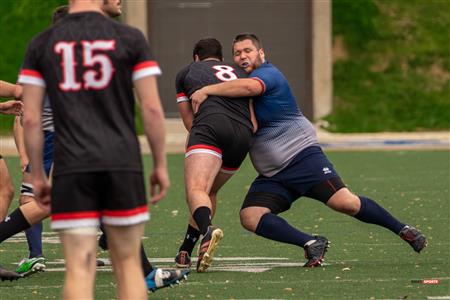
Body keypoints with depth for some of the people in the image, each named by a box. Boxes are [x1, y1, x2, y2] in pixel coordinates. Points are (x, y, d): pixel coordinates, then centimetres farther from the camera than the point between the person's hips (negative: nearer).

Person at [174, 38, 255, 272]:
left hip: (211, 125, -4)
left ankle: (207, 230, -52)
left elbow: (189, 120, 24)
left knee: (196, 190, -20)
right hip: (243, 134, 4)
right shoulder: (239, 73, 35)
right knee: (209, 192, 23)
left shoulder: (186, 72, 28)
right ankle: (185, 252, 21)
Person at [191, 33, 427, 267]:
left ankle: (403, 230, -1)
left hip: (301, 155, -8)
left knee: (345, 203, -19)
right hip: (271, 175, 8)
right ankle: (310, 244, -17)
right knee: (249, 217, -16)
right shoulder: (239, 82, 19)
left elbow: (249, 87, -34)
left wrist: (206, 91, -30)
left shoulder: (268, 73, -9)